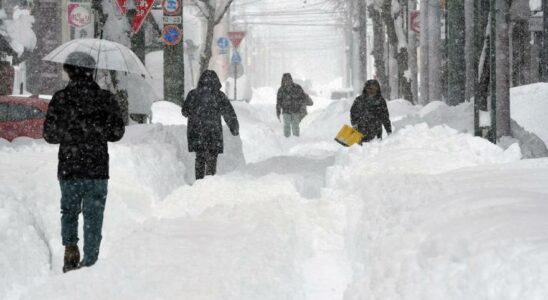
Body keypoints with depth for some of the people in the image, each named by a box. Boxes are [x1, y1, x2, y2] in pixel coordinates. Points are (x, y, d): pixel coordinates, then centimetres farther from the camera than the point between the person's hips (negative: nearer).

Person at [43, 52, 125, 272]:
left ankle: (70, 250, 2)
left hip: (68, 170, 0)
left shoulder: (60, 99, -5)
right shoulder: (106, 99, -2)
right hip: (98, 171, 0)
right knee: (93, 217, 8)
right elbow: (117, 132, 4)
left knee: (69, 211, 19)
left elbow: (49, 135, -2)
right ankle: (89, 261, 7)